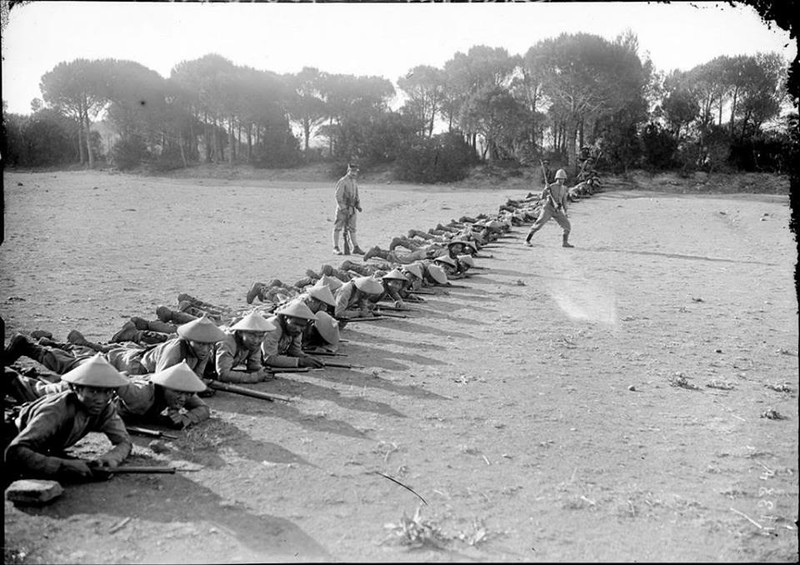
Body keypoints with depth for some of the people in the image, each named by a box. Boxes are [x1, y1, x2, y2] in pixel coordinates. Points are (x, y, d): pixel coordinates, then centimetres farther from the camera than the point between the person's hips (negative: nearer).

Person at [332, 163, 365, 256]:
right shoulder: (342, 182, -11)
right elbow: (338, 196, -16)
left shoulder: (355, 183, 14)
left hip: (351, 209, 7)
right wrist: (343, 208, -21)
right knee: (338, 228, -2)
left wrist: (358, 206, 8)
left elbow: (356, 196, 22)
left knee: (352, 229, 9)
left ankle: (355, 247, 12)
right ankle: (336, 248, 1)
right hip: (342, 208, -7)